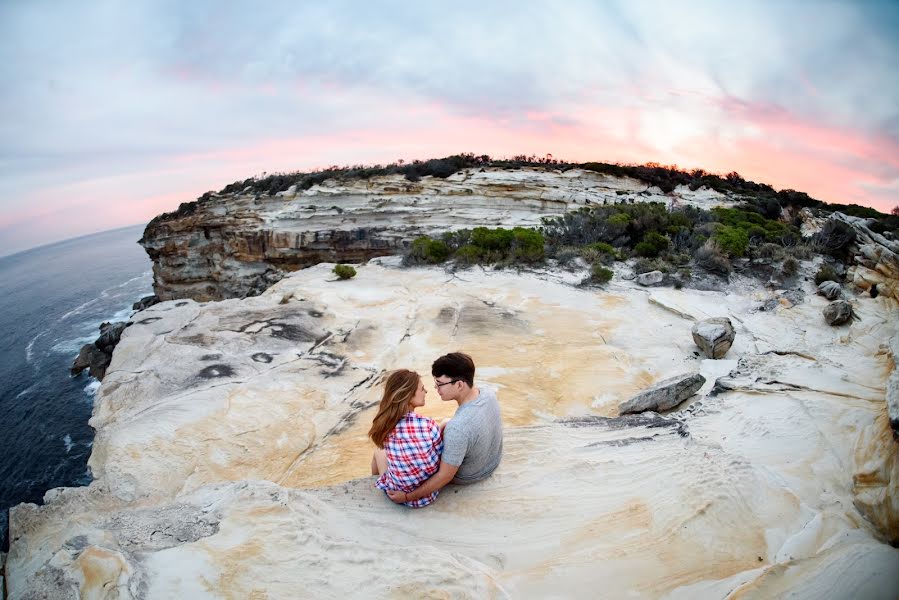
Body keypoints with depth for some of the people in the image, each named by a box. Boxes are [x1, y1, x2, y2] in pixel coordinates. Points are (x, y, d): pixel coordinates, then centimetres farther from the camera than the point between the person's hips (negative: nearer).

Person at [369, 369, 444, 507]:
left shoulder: (384, 425, -17)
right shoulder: (429, 426, -27)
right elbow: (442, 455, -11)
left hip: (397, 494, 1)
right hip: (429, 494, -1)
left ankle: (375, 482, 59)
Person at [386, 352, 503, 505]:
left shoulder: (457, 428, -43)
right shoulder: (488, 392, -21)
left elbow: (445, 477, -32)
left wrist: (407, 497, -22)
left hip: (467, 476, -6)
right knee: (445, 425, 27)